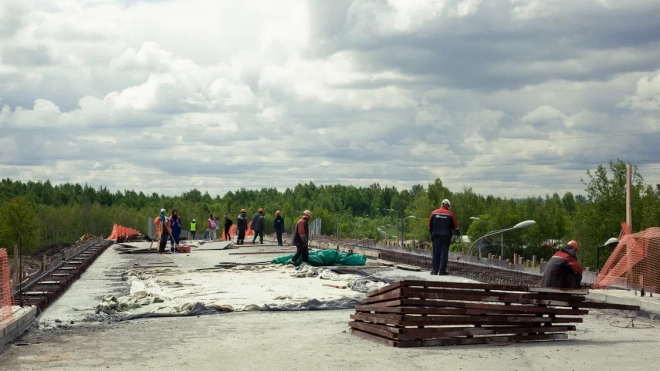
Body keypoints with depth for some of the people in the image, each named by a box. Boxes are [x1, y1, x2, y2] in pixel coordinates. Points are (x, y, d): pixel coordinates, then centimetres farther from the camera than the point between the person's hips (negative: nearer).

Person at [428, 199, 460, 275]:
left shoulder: (434, 213, 4)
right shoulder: (450, 214, -2)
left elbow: (430, 225, 8)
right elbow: (455, 225, 4)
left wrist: (431, 234, 20)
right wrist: (458, 233, 21)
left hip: (436, 235, 2)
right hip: (446, 236, -2)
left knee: (436, 253, 6)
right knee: (444, 253, 1)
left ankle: (434, 270, 4)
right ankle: (442, 271, -3)